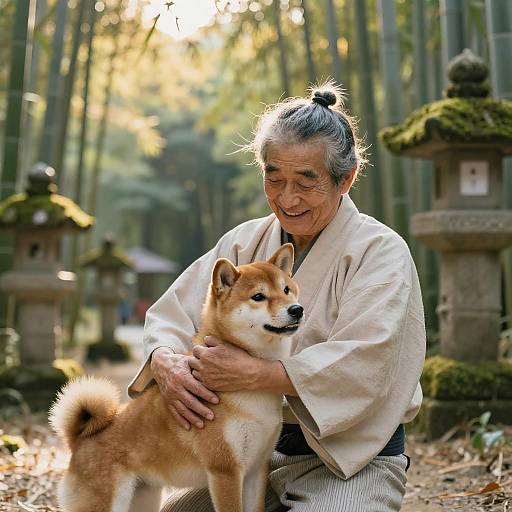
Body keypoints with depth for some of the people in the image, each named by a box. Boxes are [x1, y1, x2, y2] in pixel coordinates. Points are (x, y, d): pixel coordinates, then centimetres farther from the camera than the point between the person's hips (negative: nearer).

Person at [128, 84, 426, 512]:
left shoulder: (379, 251, -9)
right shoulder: (244, 243, 8)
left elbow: (360, 364, -22)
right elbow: (172, 314, 2)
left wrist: (252, 373, -29)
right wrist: (166, 363, -22)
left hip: (353, 461, -4)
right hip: (258, 454, 5)